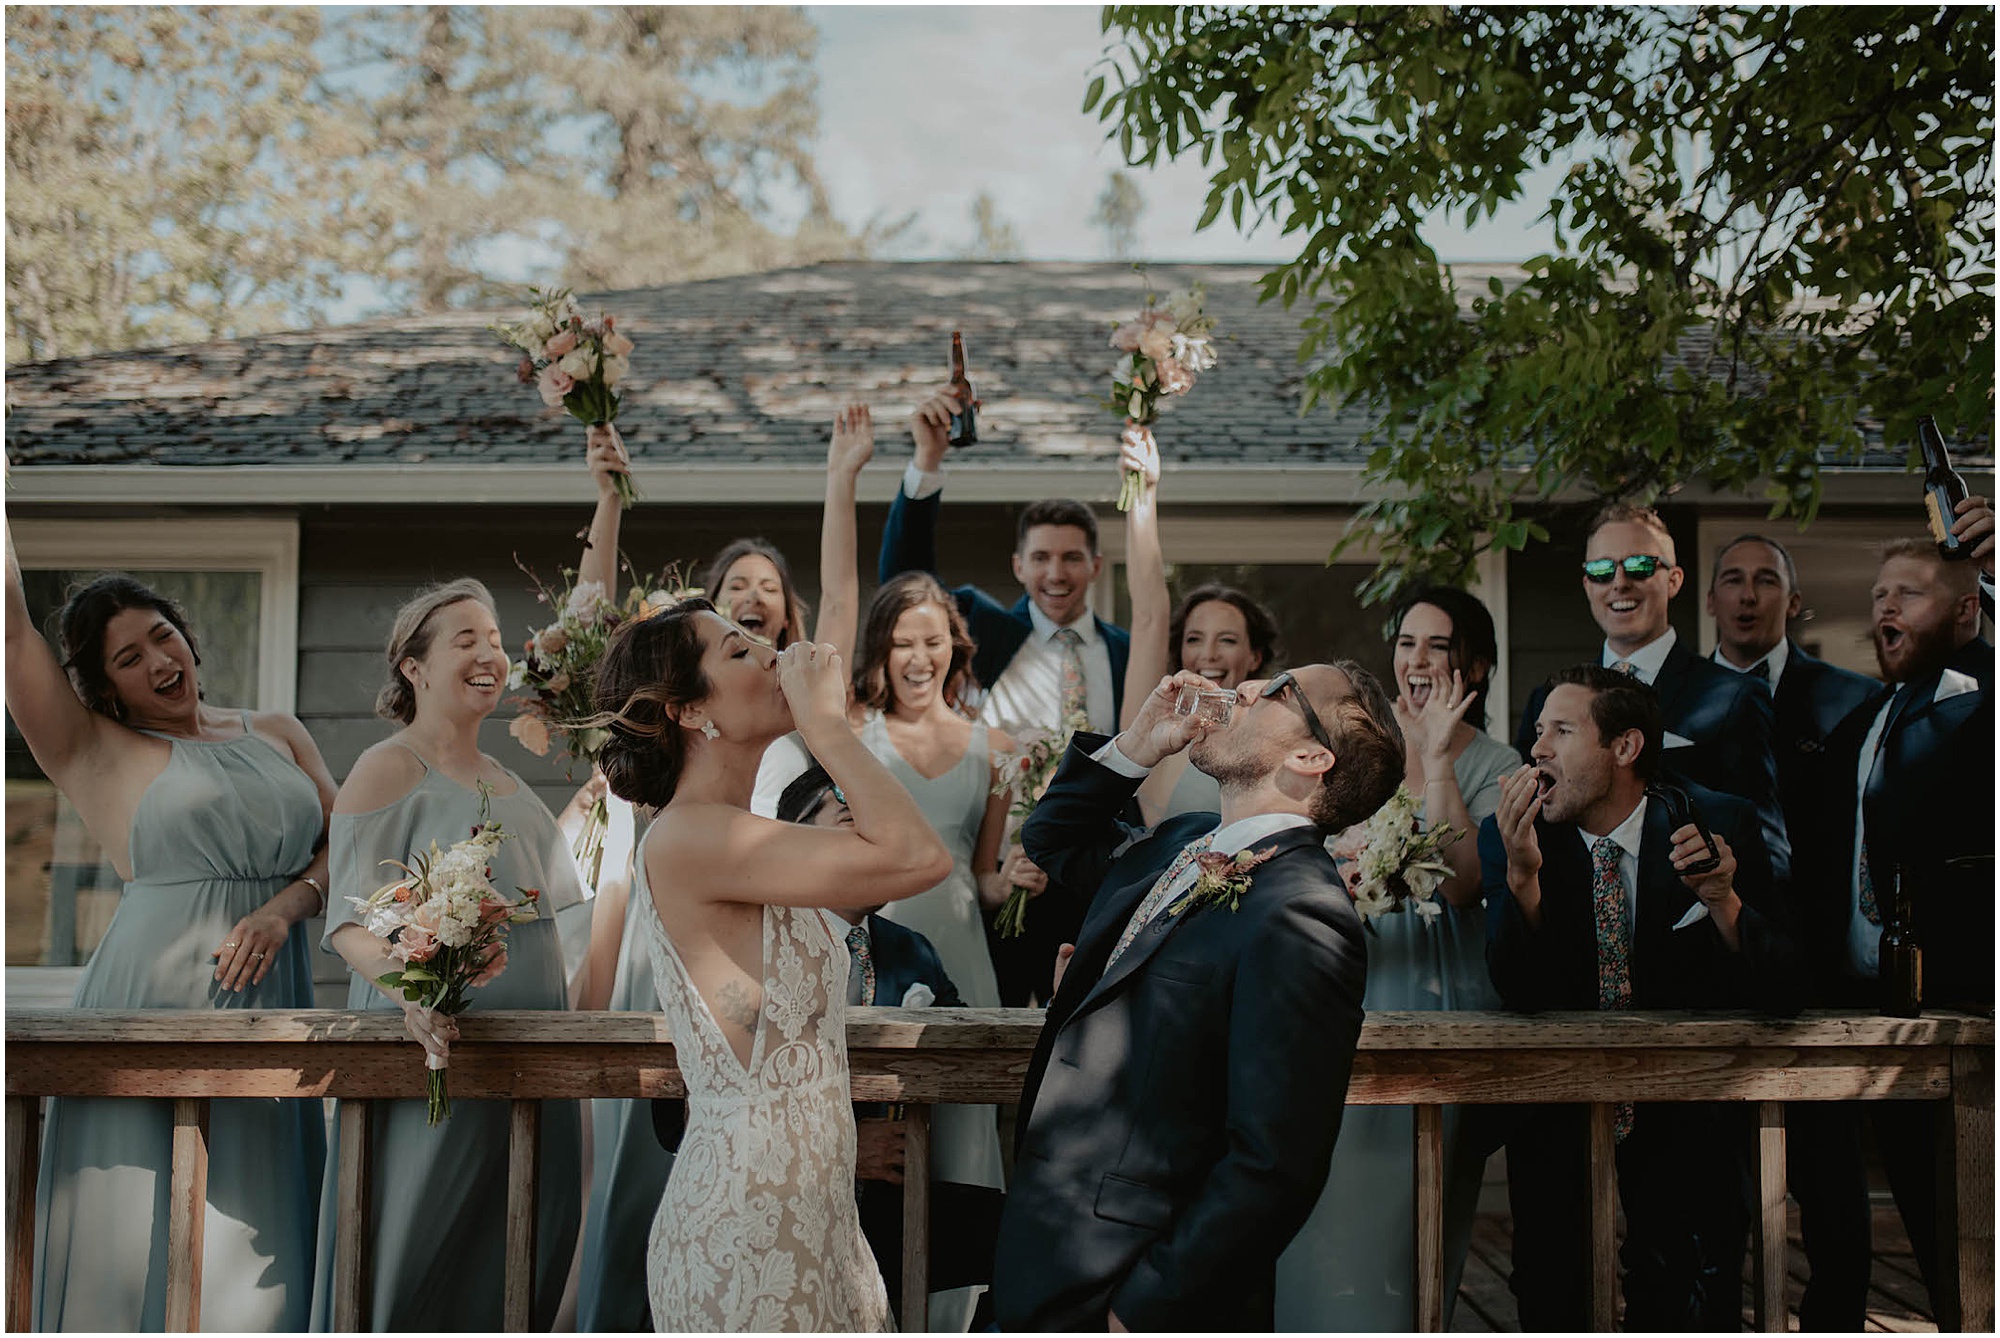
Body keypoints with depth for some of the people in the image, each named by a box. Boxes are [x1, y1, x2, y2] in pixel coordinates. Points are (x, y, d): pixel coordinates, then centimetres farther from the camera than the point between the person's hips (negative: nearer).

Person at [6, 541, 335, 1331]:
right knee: (134, 1247, -4)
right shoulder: (91, 752, 6)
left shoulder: (277, 734, 16)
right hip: (147, 1011, -3)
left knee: (249, 1260, 2)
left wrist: (286, 907, -8)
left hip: (269, 1013, 3)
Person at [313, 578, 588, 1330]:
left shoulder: (507, 783, 17)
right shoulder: (389, 769, -5)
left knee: (517, 1260, 8)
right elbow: (350, 921, -16)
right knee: (417, 1250, -4)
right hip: (436, 1043, -7)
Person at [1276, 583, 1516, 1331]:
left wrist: (1438, 759, -15)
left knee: (1410, 1210, 1)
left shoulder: (1495, 767, -1)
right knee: (1336, 1200, 1)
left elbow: (1463, 882, -15)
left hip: (1442, 999, -3)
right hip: (1355, 993, 3)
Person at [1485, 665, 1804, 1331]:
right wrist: (1522, 872, -29)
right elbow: (1522, 995, -14)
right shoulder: (1510, 834, -6)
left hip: (1685, 1119, 0)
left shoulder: (1720, 824, -7)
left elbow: (1784, 991, -10)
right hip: (1555, 1118, 1)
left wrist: (1723, 899, -28)